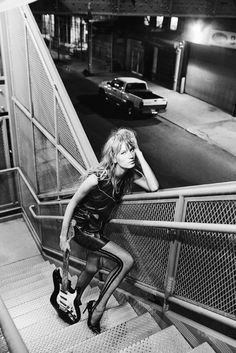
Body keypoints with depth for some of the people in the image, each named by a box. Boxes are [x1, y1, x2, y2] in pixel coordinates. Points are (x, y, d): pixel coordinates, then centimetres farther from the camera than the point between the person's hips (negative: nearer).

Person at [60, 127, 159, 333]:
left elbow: (153, 187, -25)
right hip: (83, 229, -7)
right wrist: (63, 236, -12)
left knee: (92, 269, 22)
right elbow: (72, 204, -19)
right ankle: (99, 307, 1)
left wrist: (140, 156, -26)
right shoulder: (96, 178, -30)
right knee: (126, 261, -16)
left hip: (99, 228, 7)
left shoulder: (130, 174, -12)